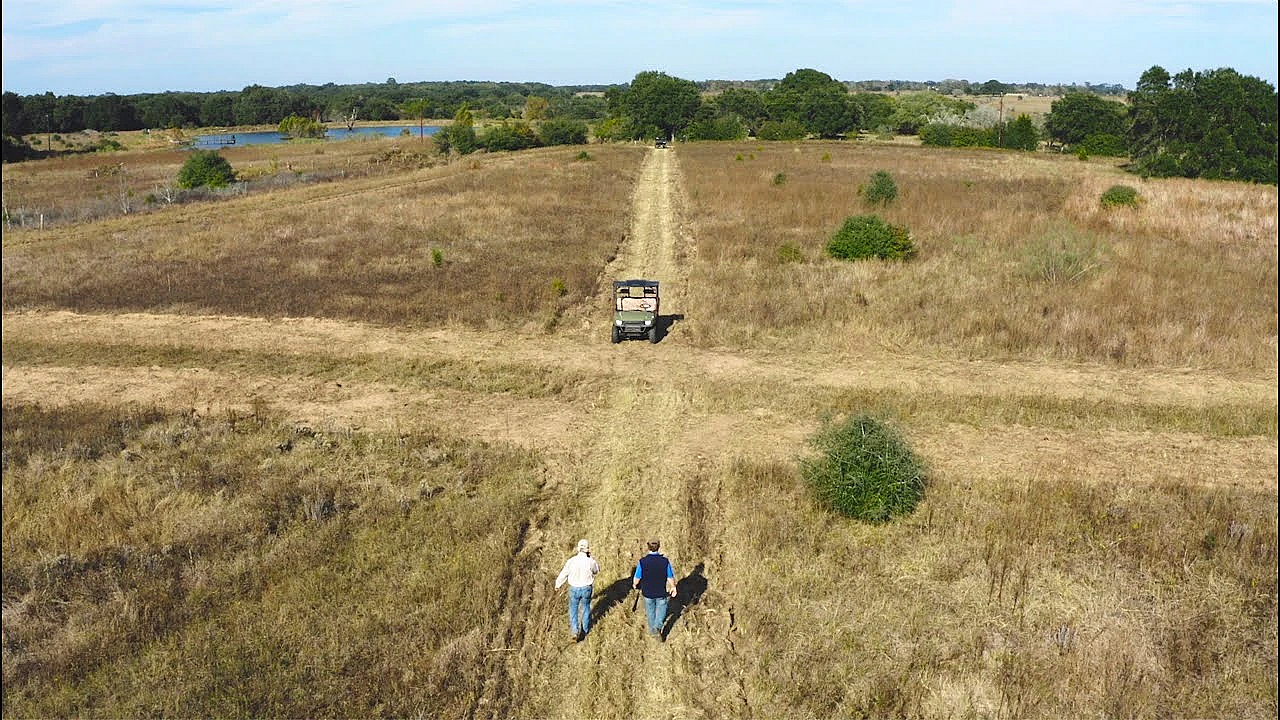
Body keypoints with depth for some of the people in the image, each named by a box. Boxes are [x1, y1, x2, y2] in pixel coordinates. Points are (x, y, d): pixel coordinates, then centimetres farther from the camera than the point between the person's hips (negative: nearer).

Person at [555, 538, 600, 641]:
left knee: (573, 609, 19)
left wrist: (558, 585, 11)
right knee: (586, 608, 25)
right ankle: (585, 629, 40)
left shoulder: (571, 561, -21)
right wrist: (590, 557, -2)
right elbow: (597, 570, 2)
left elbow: (564, 574, -7)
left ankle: (575, 631, 8)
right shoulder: (591, 561, -21)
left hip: (574, 589, -1)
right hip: (586, 589, 1)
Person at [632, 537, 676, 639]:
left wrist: (635, 584, 12)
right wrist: (673, 587, 12)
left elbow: (637, 578, -11)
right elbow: (670, 577, -7)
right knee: (661, 608, 22)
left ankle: (652, 631, 40)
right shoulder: (665, 561, -20)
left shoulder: (642, 562, -22)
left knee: (650, 611, 23)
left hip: (648, 592, 1)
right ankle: (657, 627, 1)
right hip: (661, 592, -1)